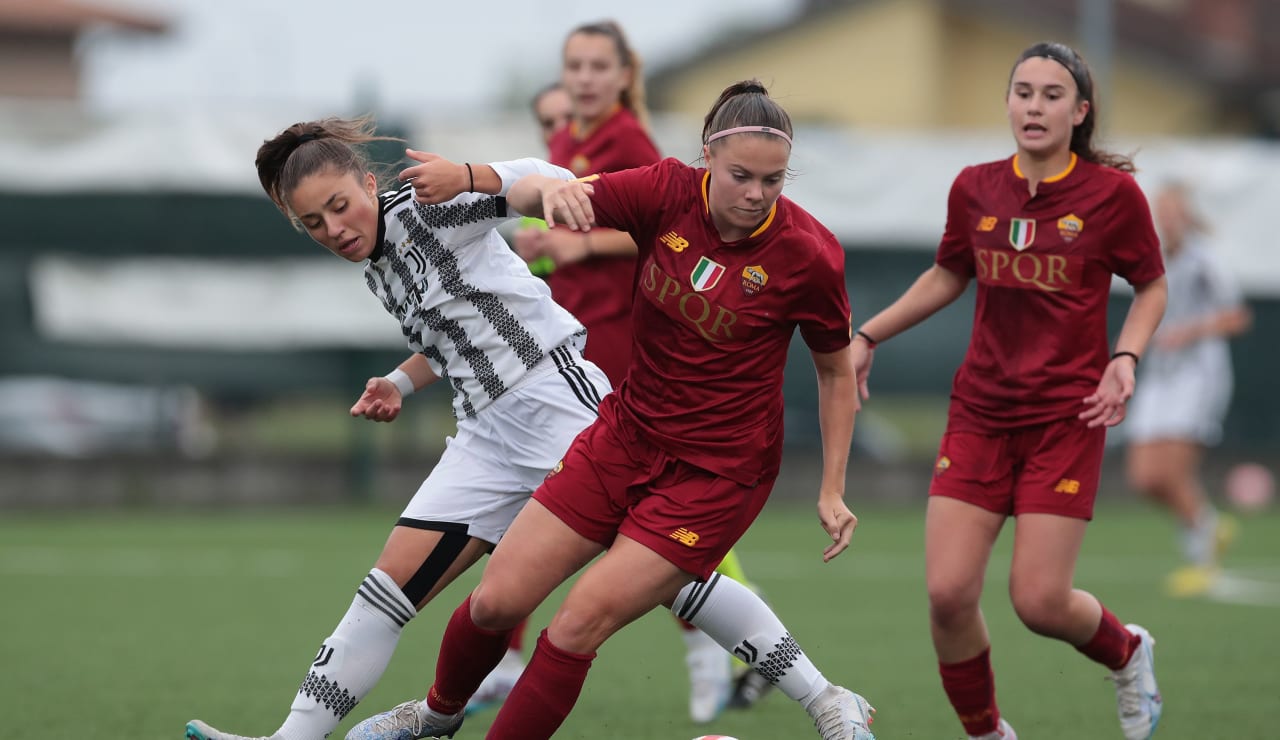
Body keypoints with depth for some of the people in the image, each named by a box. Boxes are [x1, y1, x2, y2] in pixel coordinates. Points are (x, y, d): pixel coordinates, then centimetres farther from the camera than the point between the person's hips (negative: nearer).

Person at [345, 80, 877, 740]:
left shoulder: (809, 255, -17)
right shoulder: (667, 192, -12)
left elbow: (836, 371, -1)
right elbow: (522, 196, -16)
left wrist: (832, 491, -3)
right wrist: (549, 189, -39)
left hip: (718, 473, -4)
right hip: (627, 432, 4)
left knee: (579, 625, -12)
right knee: (498, 600, 5)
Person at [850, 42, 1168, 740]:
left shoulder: (1113, 192, -8)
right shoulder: (975, 189, 2)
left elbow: (1151, 288, 6)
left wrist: (1125, 358, -10)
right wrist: (867, 335, 15)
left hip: (1066, 415, -3)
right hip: (980, 412, 3)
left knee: (1038, 601, -8)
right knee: (948, 594, -7)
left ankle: (1127, 653, 27)